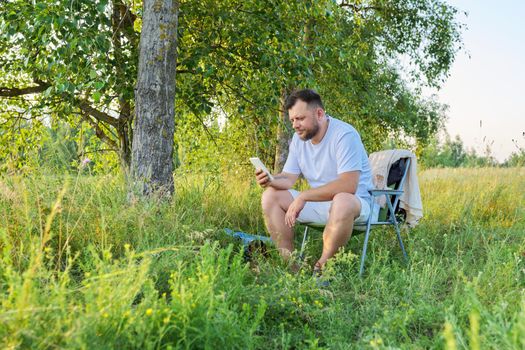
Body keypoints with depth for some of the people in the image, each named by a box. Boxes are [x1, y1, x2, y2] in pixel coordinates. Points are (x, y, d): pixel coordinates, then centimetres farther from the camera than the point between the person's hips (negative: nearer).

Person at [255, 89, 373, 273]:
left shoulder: (344, 134, -21)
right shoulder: (299, 137, 4)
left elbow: (348, 186, -31)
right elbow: (288, 178, 4)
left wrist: (302, 197, -30)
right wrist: (270, 180, -19)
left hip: (355, 202, -7)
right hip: (318, 201, 7)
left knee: (342, 202, -41)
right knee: (270, 196, -5)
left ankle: (322, 267, -20)